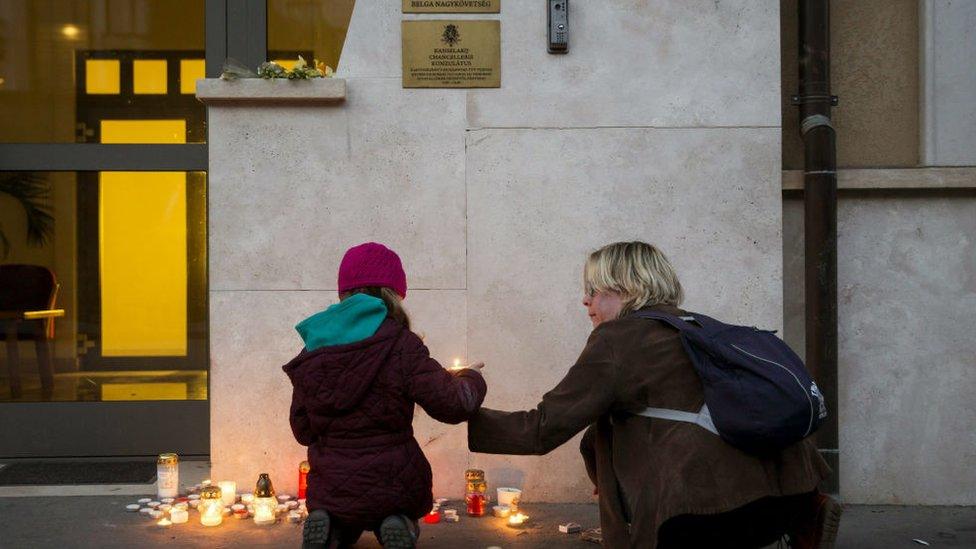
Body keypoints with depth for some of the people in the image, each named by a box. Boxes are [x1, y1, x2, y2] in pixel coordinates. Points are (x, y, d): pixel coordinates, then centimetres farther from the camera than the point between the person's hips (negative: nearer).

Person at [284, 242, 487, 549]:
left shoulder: (310, 354, 1)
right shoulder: (401, 345, -12)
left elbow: (302, 431, 8)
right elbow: (451, 404, -13)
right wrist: (472, 379, 8)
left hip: (329, 491, 2)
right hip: (391, 486, -2)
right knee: (401, 511, 32)